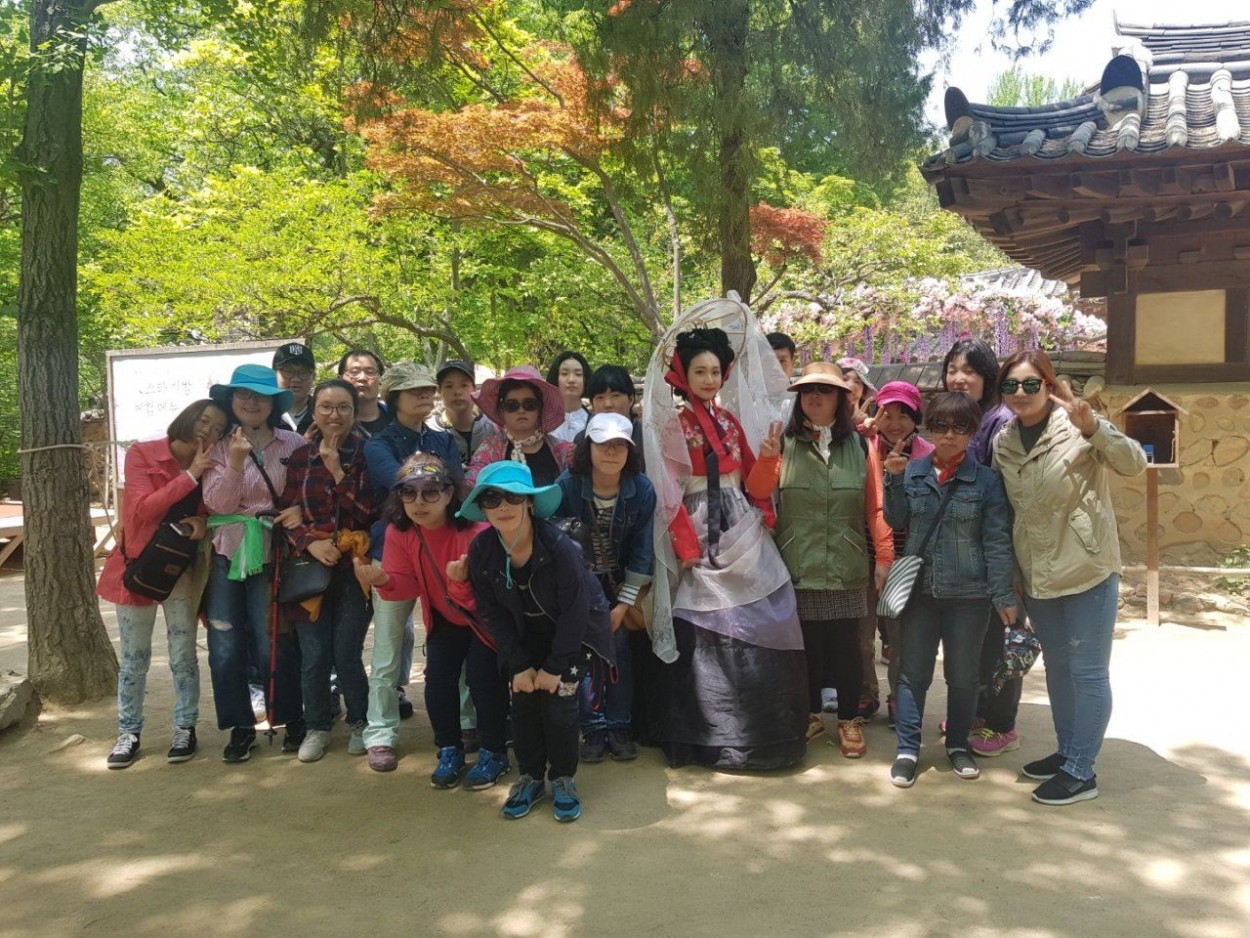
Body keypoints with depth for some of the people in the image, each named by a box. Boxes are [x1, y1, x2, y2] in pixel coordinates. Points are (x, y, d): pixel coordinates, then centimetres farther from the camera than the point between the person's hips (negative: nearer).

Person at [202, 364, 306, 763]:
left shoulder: (292, 444, -2)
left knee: (274, 645, 1)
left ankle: (292, 722, 20)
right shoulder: (219, 446, 2)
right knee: (225, 648, 4)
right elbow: (217, 504, -7)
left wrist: (300, 512, -19)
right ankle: (240, 726, 21)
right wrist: (235, 465, -21)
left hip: (271, 554, -2)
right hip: (226, 554, 2)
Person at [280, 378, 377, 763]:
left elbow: (370, 512, -10)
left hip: (354, 566, -2)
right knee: (314, 655, 3)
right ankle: (317, 727, 24)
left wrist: (337, 470, -14)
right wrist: (310, 543, -11)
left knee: (346, 654, -3)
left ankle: (360, 722, 21)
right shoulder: (300, 457, 6)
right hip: (311, 564, 2)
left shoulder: (367, 454, -1)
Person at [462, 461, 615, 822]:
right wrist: (519, 665, -12)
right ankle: (531, 777, 21)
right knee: (523, 703, 0)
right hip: (525, 638, 3)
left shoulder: (559, 547, -32)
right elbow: (493, 614, -9)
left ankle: (563, 779, 14)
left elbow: (574, 612, -23)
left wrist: (555, 666, -18)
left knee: (559, 703, -8)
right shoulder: (481, 551, -19)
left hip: (573, 635, -3)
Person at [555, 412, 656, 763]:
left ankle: (619, 727, 10)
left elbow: (641, 551, -8)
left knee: (620, 648, -4)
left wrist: (624, 604, -9)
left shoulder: (642, 490, -14)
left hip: (619, 582, 1)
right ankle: (593, 728, 6)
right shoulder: (567, 486, -18)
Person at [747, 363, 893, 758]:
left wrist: (885, 555, -2)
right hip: (798, 566, 0)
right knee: (806, 643, 10)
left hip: (846, 569, 0)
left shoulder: (860, 445, 3)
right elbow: (758, 492, -6)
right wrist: (766, 458, -24)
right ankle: (811, 714, 27)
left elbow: (876, 506, 1)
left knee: (845, 645, 6)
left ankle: (849, 720, 22)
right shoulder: (786, 443, 2)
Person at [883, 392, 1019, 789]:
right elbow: (896, 521, 2)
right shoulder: (913, 471, 2)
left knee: (963, 673, 12)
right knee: (913, 672, 7)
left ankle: (958, 744, 29)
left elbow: (997, 541, -4)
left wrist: (1004, 595, -7)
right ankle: (907, 749, 16)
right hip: (920, 588, 1)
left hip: (968, 593, -1)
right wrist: (895, 479, -10)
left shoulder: (986, 480, -4)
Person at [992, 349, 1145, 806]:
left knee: (1088, 671, 1)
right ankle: (1067, 751, 33)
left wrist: (1093, 428, -37)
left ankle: (1081, 772, 10)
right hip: (1037, 575, 6)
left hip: (1087, 571, -6)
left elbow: (1135, 463, -21)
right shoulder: (1002, 443, 5)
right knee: (1056, 666, 18)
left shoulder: (1077, 427, -11)